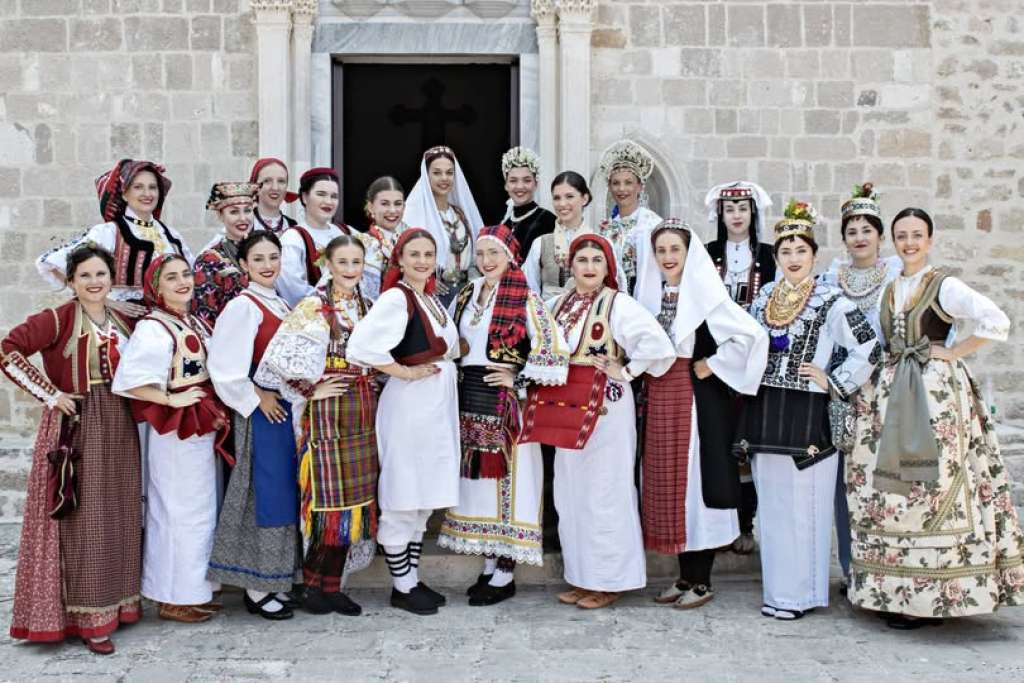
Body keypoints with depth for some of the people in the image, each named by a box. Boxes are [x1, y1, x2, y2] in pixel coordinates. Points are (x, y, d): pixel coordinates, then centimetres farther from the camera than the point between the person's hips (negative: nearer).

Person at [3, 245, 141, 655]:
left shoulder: (124, 323, 10)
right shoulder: (58, 320, -9)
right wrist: (50, 395, -16)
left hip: (118, 429, 6)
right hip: (75, 427, -6)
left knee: (116, 516, 11)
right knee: (81, 519, -2)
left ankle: (113, 602, 25)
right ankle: (86, 617, 7)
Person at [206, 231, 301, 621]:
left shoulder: (282, 304, 14)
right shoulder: (243, 307, -12)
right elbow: (226, 368, -21)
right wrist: (258, 398, -13)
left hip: (289, 408, 8)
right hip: (262, 412, -8)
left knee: (286, 494, 12)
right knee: (266, 496, -3)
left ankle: (277, 581, 23)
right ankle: (256, 589, 9)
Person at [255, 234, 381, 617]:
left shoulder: (366, 307, 12)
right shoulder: (313, 308, -9)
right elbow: (280, 358, -18)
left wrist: (371, 386, 9)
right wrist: (312, 388, -12)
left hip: (363, 411, 7)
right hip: (328, 412, -7)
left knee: (355, 499, 8)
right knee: (330, 499, -6)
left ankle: (332, 584, 17)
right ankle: (315, 583, 9)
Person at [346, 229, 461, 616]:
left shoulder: (432, 299, 12)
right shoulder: (396, 298, -14)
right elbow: (361, 346, -28)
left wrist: (446, 356, 8)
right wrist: (405, 372, -18)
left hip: (438, 406, 9)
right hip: (409, 407, -9)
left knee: (424, 499, 15)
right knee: (403, 500, 1)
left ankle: (413, 579, 26)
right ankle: (402, 587, 12)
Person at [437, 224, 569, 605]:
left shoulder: (526, 300, -9)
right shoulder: (466, 296, 10)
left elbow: (556, 354, -14)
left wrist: (517, 377, -14)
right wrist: (455, 384, 9)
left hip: (505, 404, -6)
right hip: (469, 401, 7)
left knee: (508, 480, -2)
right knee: (479, 480, 11)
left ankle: (504, 575, 6)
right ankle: (490, 564, 22)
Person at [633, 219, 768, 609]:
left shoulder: (704, 291, -9)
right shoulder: (651, 292, 11)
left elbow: (750, 334, -20)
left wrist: (712, 366, -13)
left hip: (697, 396, -7)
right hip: (659, 396, 7)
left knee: (695, 480, -2)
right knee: (667, 482, 9)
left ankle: (701, 582, 8)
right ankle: (685, 576, 20)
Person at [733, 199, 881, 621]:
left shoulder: (830, 302, -6)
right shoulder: (765, 296, 10)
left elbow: (869, 350, -8)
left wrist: (834, 382, -7)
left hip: (805, 413, -5)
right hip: (764, 411, 6)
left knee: (802, 503, -2)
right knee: (770, 503, 11)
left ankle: (800, 593, 9)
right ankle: (777, 586, 22)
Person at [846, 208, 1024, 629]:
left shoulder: (944, 287, -5)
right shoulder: (888, 290, 15)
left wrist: (953, 353, -11)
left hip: (937, 392, -6)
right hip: (893, 393, 6)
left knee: (933, 485, -7)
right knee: (891, 488, 5)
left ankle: (929, 596, 0)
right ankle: (896, 589, 14)